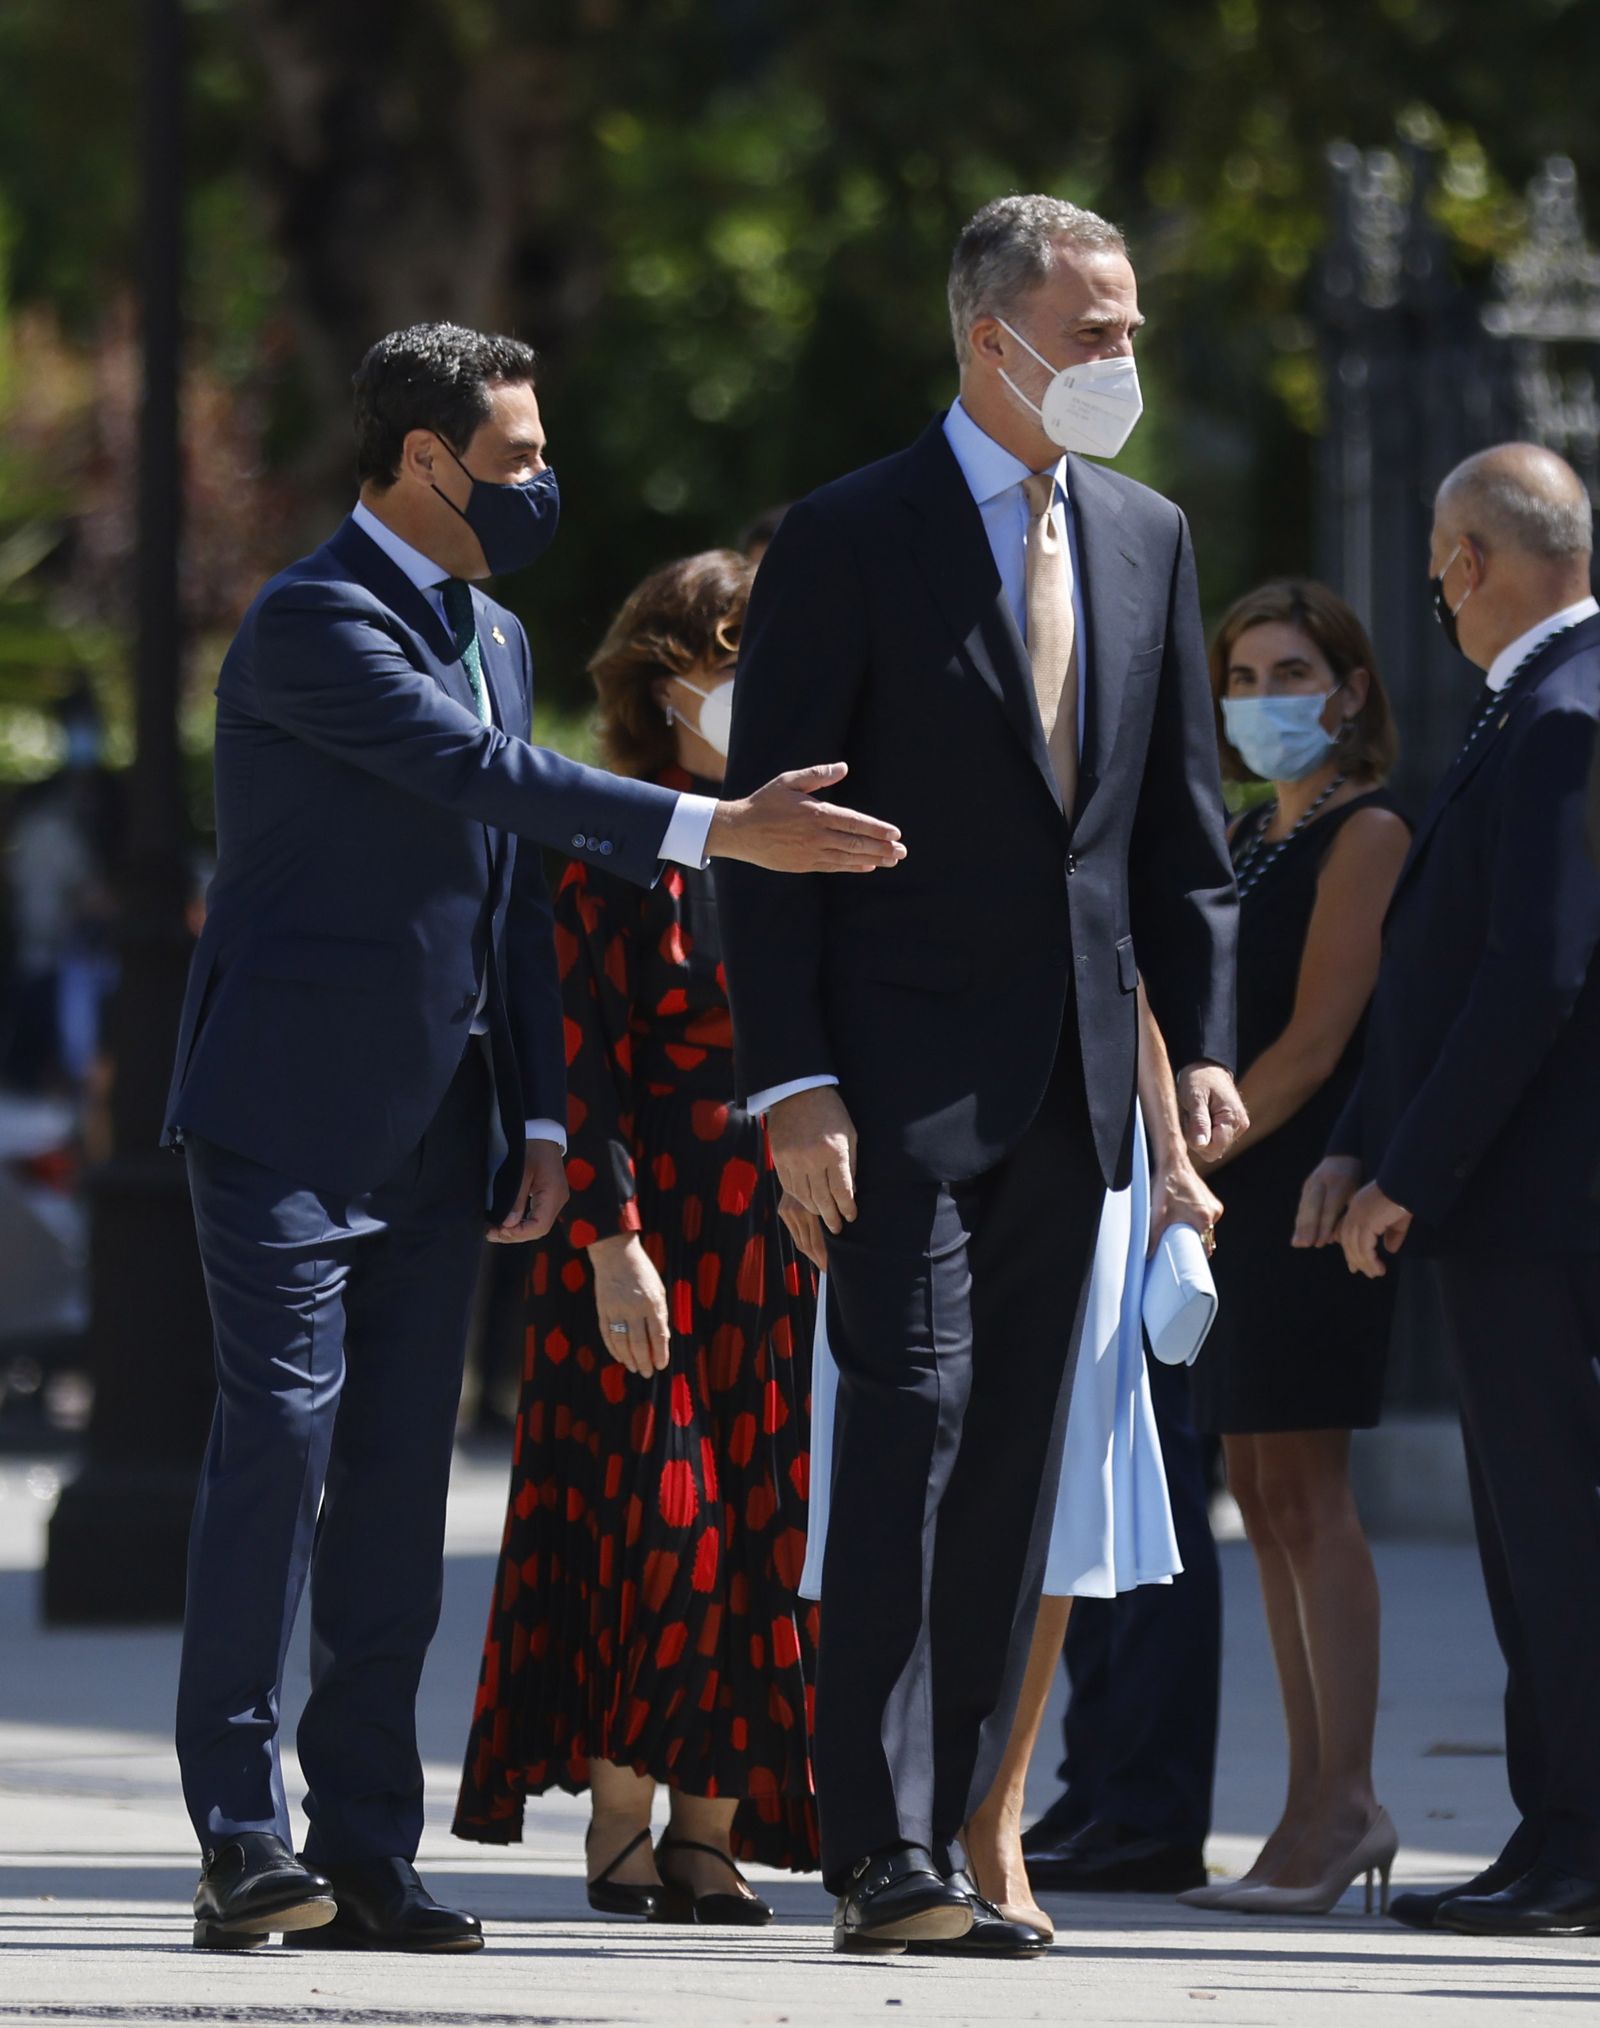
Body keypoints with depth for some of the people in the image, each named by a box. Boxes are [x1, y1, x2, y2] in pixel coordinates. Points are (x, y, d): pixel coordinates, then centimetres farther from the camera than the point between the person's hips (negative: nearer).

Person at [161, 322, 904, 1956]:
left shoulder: (491, 636, 17)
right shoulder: (314, 621, -11)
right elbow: (492, 775, -22)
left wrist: (538, 1112, 14)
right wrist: (716, 830, -27)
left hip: (431, 1133, 8)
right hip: (292, 1114, -8)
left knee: (399, 1475, 5)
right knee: (279, 1439, -12)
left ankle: (364, 1848, 6)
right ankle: (242, 1838, -10)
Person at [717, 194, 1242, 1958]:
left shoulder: (1146, 538, 12)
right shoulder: (850, 540, -5)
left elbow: (1182, 822, 17)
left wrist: (1202, 1037, 6)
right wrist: (789, 1083, -15)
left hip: (1069, 1085, 6)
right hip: (904, 1070, -6)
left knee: (1011, 1467, 6)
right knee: (908, 1423, -14)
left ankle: (947, 1836, 11)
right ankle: (879, 1858, -16)